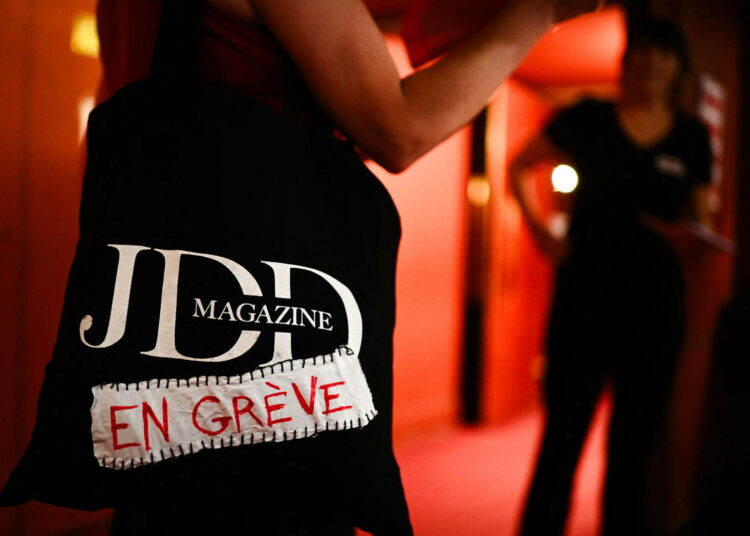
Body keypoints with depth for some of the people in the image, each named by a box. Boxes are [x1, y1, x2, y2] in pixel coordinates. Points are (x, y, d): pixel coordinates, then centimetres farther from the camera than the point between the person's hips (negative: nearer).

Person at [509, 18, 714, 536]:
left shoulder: (692, 137, 8)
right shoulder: (588, 120, 2)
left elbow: (699, 219, 12)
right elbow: (519, 168, 12)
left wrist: (689, 231, -11)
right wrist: (539, 230, 1)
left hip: (655, 303, 3)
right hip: (585, 294, -3)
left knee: (633, 447, 11)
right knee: (562, 440, -5)